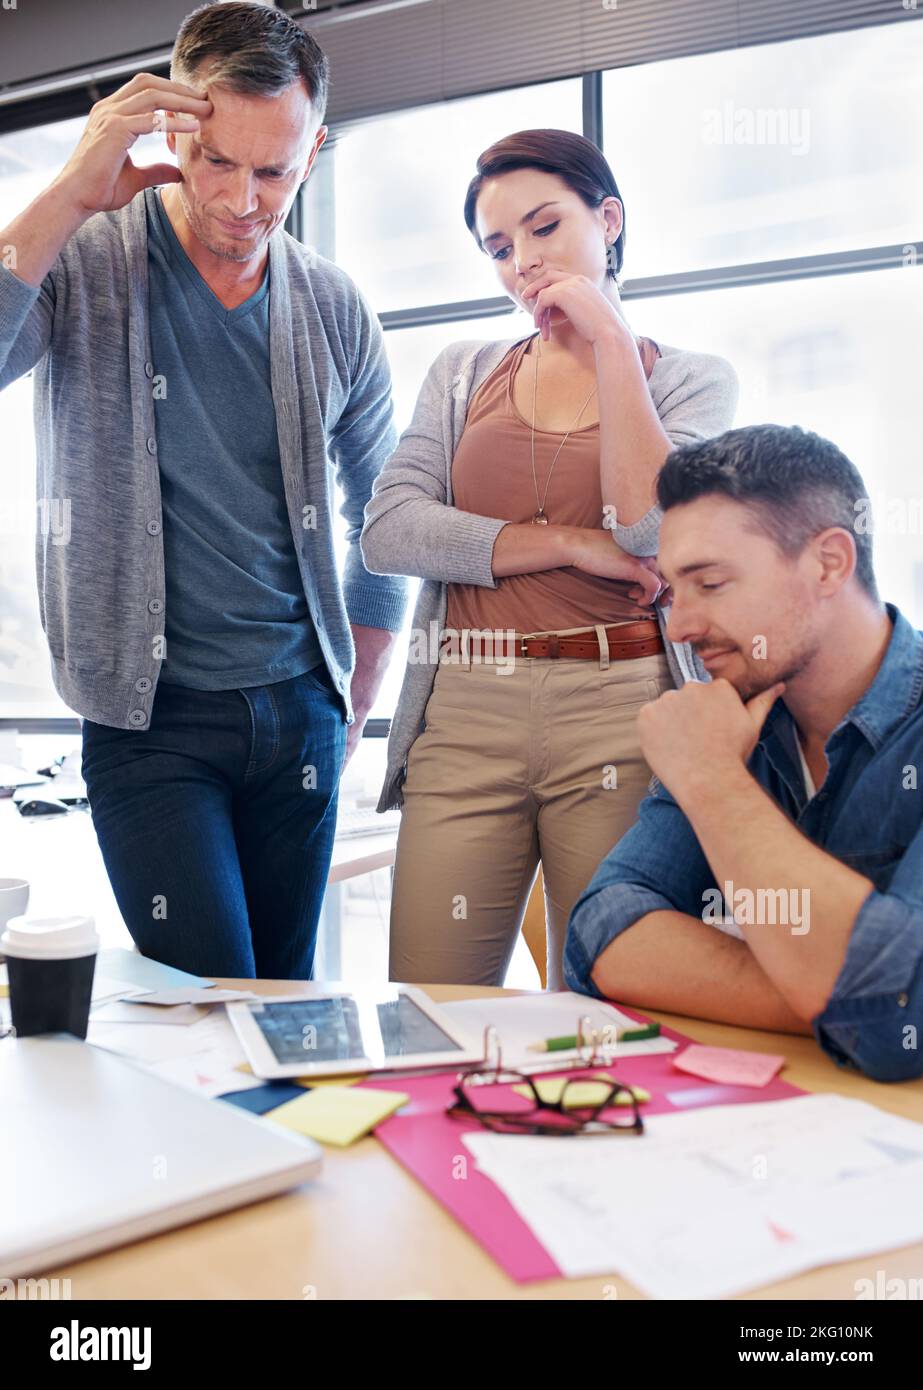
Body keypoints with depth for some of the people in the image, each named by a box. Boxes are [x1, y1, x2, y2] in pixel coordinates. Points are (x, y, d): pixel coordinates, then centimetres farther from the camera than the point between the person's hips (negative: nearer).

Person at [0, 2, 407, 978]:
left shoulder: (334, 310, 5)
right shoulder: (82, 263, -4)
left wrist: (354, 704, 14)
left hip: (298, 711, 4)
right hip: (151, 715, -3)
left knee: (288, 1000, 13)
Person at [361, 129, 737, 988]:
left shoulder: (693, 379, 11)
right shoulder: (462, 373, 17)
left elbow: (652, 529, -9)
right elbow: (387, 531, 1)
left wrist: (608, 337, -2)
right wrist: (570, 545, -7)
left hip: (618, 720, -1)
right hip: (464, 720, 2)